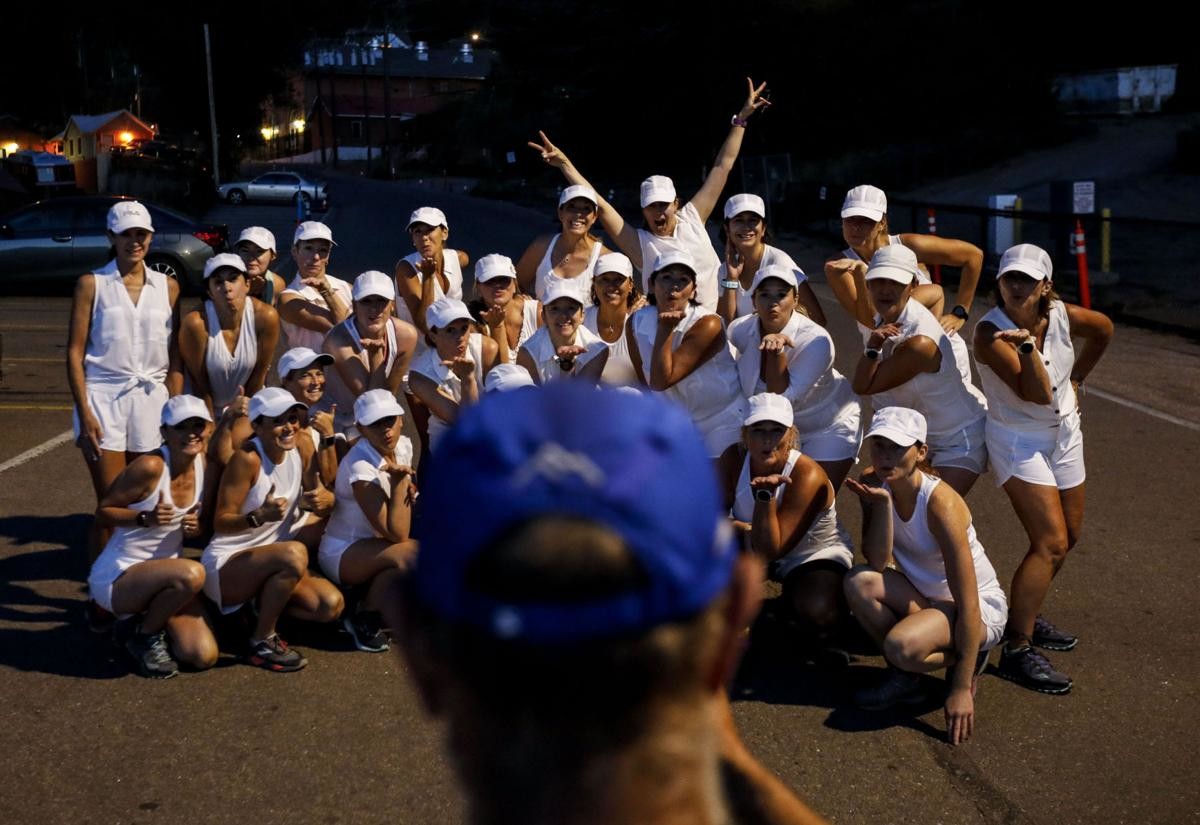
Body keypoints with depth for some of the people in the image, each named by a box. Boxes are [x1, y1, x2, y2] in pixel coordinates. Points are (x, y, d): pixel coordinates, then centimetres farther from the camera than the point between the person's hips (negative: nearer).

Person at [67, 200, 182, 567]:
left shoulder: (168, 286, 9)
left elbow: (176, 356, 10)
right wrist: (84, 413, -9)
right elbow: (75, 352, -1)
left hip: (151, 399, 3)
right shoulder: (92, 284, 1)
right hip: (103, 398, -2)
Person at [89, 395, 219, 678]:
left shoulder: (207, 465, -4)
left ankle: (151, 618, 19)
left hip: (163, 572, 6)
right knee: (191, 574, -36)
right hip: (117, 576, -6)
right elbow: (102, 511, -13)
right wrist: (145, 518, -29)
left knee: (204, 657, -11)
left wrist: (196, 528, -12)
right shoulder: (150, 466, -22)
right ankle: (144, 634, -6)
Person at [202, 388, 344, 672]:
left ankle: (265, 607, 14)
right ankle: (261, 642, -15)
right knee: (294, 553, -34)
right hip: (226, 564, -6)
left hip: (270, 559, 6)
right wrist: (260, 516, -39)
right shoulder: (247, 459, -21)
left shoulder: (302, 447, -3)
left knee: (331, 605, -14)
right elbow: (220, 523, -20)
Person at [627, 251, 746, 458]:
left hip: (723, 422, -4)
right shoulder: (637, 322, -7)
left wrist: (665, 330, -29)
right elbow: (645, 381, 4)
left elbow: (661, 381, -26)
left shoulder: (707, 324, -23)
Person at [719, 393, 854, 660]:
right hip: (760, 548, 4)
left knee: (815, 612, -36)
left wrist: (765, 494, -41)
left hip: (816, 555, -4)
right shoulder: (733, 459, -17)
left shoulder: (807, 476, -30)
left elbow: (769, 551, -32)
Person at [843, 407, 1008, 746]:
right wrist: (882, 503, -30)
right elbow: (877, 562, -18)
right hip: (923, 597, 6)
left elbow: (968, 606, -27)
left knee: (901, 645, -34)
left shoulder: (940, 504, -28)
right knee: (859, 582, -23)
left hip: (983, 608, -6)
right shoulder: (875, 485, -10)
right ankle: (903, 678, -3)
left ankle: (968, 659, 0)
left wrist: (961, 689, -28)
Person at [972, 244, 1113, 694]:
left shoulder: (1062, 316, -11)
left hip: (1064, 434, 7)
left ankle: (1027, 616, 34)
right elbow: (1036, 394, -32)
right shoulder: (990, 332, -25)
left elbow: (1103, 329, 14)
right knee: (1051, 543, -17)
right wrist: (1027, 344, -44)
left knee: (1066, 538, 16)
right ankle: (1017, 651, -15)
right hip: (1019, 441, -7)